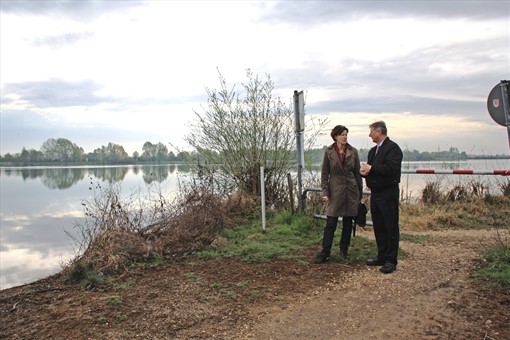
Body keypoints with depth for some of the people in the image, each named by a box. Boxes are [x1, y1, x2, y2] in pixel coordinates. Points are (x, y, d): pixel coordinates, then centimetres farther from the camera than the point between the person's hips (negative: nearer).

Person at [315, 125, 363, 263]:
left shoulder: (353, 152, 3)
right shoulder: (328, 152, -2)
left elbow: (357, 173, 7)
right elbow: (324, 174, 0)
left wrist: (360, 193, 8)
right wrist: (325, 192, -6)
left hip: (351, 191, 2)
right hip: (335, 191, -2)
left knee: (348, 222, 9)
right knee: (330, 223, -4)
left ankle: (344, 249, 24)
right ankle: (325, 252, 3)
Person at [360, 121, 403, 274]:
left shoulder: (392, 148, -10)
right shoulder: (373, 150, 17)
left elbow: (391, 168, -24)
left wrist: (371, 168, -16)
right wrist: (365, 171, -4)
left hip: (388, 193, -9)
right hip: (375, 193, 9)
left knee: (391, 227, -1)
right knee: (378, 226, 14)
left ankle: (391, 260, 7)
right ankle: (382, 256, 25)